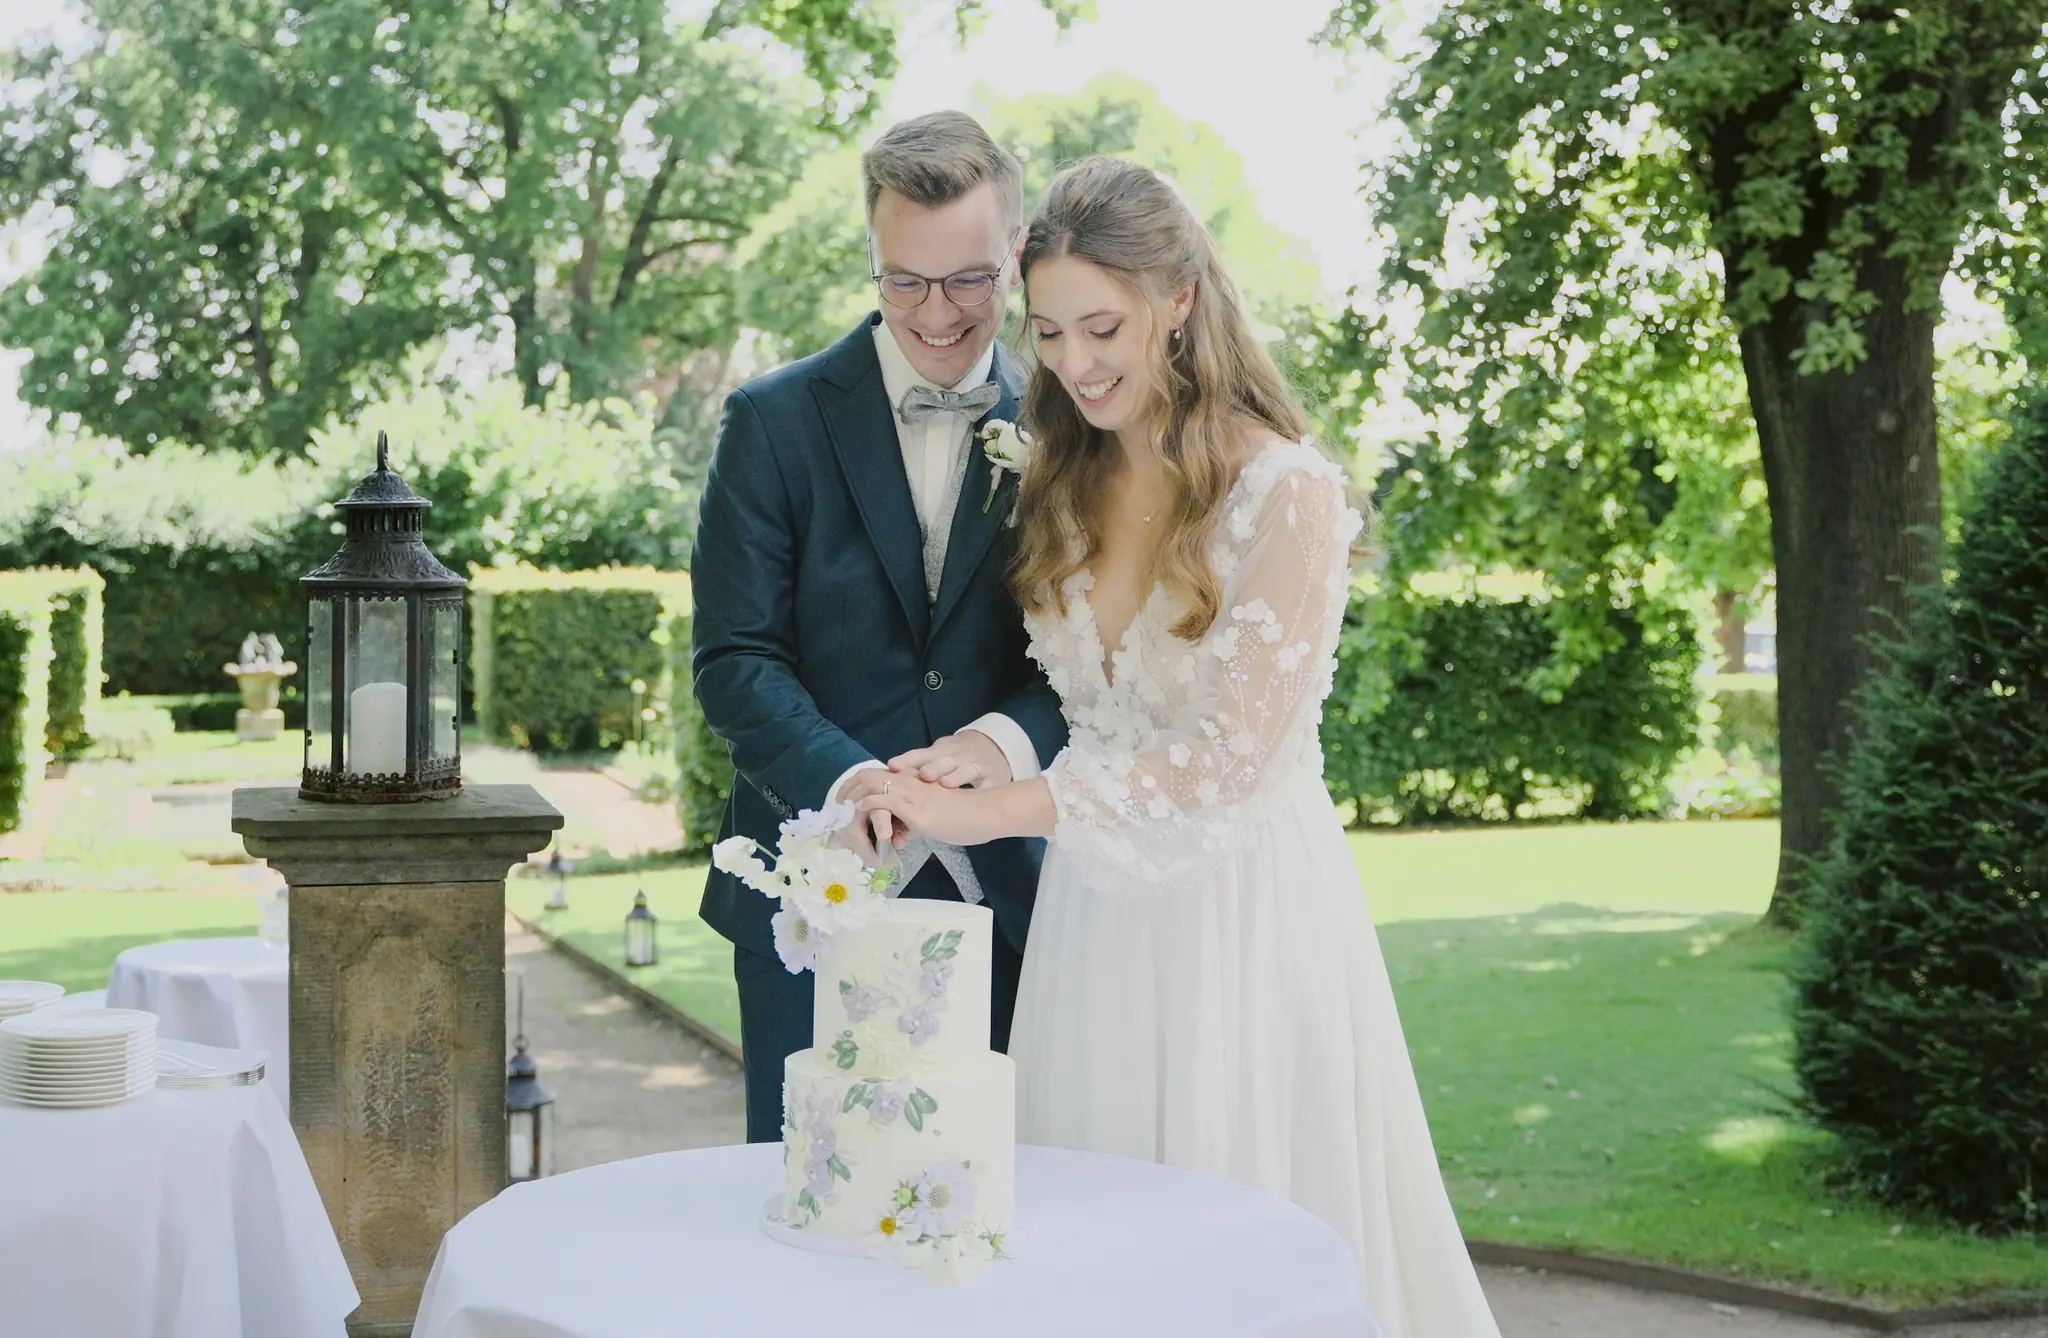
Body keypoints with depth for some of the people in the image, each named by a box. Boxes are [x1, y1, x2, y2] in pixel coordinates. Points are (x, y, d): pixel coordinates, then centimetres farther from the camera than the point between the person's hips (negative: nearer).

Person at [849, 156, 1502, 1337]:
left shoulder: (1287, 492, -12)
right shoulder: (1067, 489, 9)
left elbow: (1234, 753, -19)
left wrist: (992, 810, -23)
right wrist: (958, 762, -2)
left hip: (1247, 908, -5)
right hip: (1098, 915, 6)